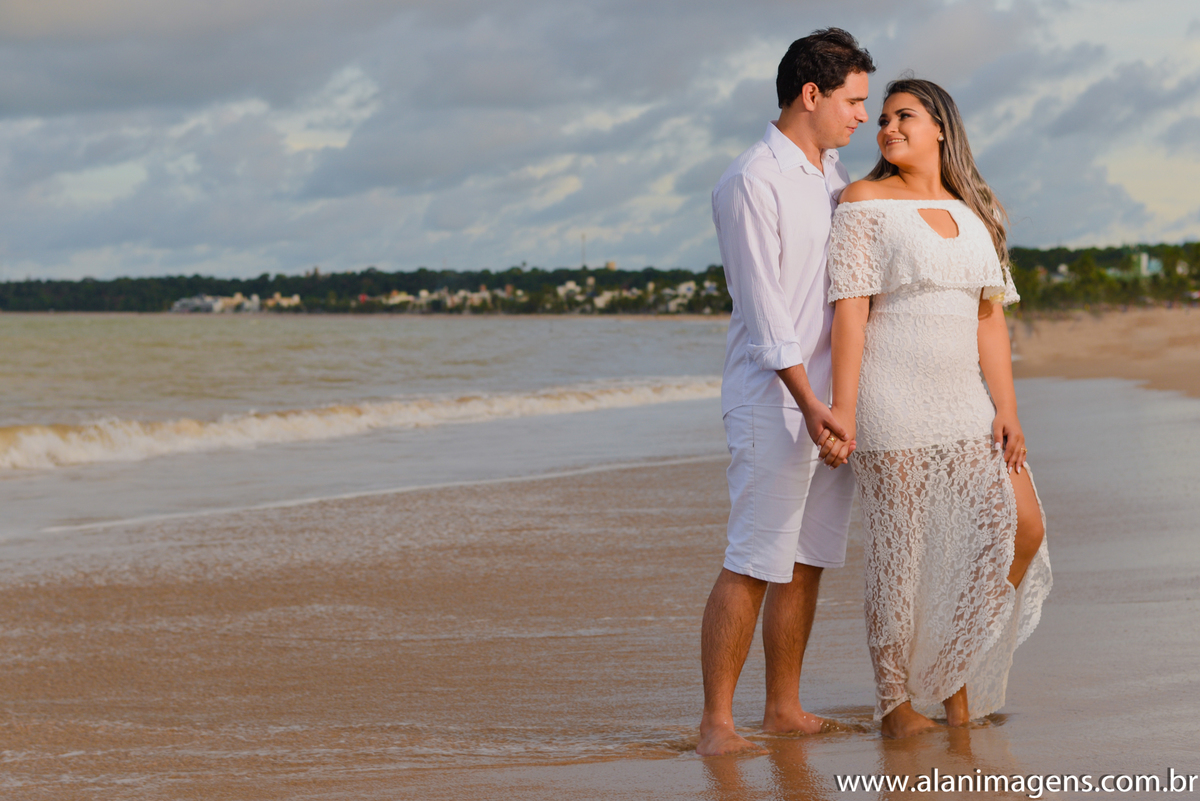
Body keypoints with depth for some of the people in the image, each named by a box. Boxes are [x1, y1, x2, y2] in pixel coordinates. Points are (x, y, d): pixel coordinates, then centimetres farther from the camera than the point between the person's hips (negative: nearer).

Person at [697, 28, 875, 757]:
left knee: (808, 561, 9)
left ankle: (785, 708, 17)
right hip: (774, 401, -8)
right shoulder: (752, 183, -11)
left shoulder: (834, 177, 15)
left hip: (831, 401, 8)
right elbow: (762, 303, -17)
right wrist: (808, 402, -22)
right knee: (754, 565, -9)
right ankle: (717, 724, -6)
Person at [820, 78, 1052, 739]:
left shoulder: (973, 213, 14)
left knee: (1021, 526, -4)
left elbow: (989, 316, 11)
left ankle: (957, 671, 13)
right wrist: (842, 411, -15)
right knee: (902, 548, -3)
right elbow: (849, 310, -9)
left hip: (962, 402, 6)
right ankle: (895, 700, 8)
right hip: (894, 403, -6)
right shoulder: (865, 201, -3)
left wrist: (1006, 408, 2)